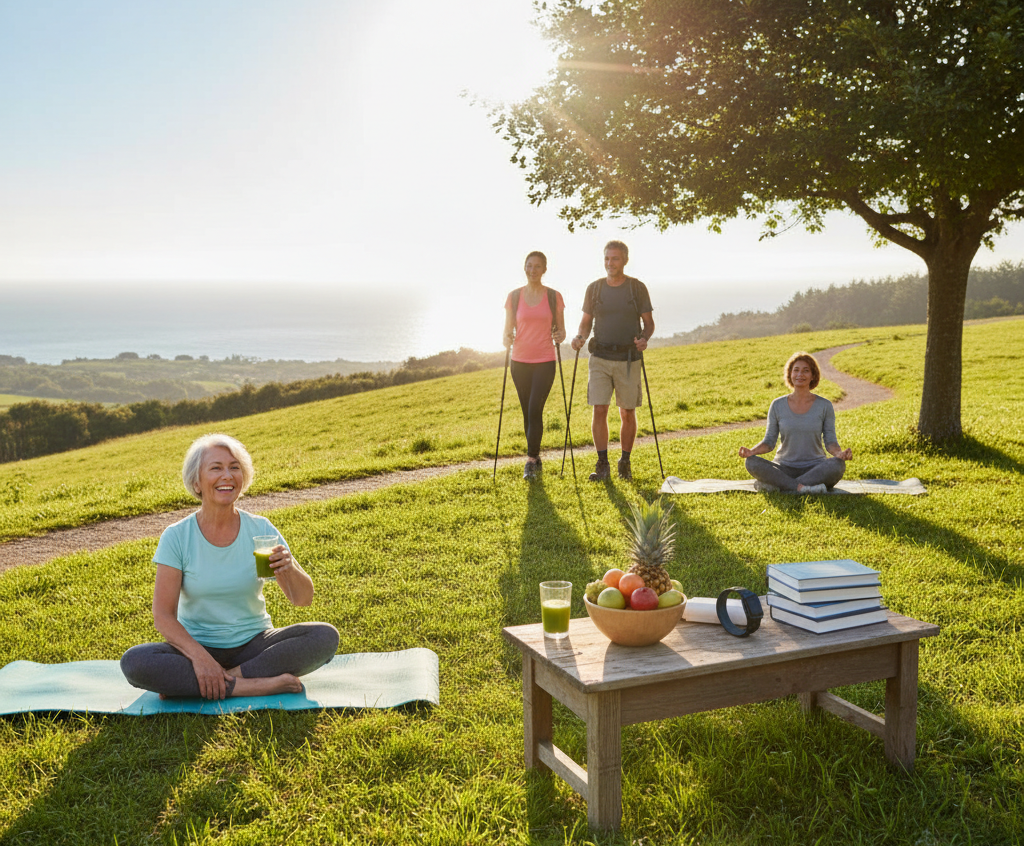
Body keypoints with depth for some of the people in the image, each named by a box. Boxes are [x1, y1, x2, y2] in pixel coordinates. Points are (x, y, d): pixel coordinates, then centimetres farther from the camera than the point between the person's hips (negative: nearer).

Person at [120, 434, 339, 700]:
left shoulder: (260, 530, -3)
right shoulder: (176, 537, -7)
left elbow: (303, 599, -2)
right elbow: (163, 615, -12)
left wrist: (290, 570, -25)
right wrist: (199, 656, -28)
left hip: (254, 644, 1)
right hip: (197, 646, -1)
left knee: (326, 636, -22)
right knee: (134, 662, -30)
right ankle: (256, 685, -26)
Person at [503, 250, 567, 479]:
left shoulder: (554, 297, 2)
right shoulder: (514, 296, 5)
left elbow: (561, 330, 7)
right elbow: (508, 329, 7)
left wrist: (560, 337, -15)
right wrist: (507, 339, -15)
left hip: (544, 361, -2)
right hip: (520, 361, 2)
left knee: (535, 410, -12)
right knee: (527, 412, 8)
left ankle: (531, 461, -8)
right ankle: (535, 456, 23)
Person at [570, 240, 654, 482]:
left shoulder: (638, 288, 0)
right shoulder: (594, 288, 4)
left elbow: (649, 322, 4)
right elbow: (587, 320, 12)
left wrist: (644, 339, -17)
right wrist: (580, 337, -9)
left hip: (628, 359, -1)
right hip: (600, 358, 1)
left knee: (627, 414, 5)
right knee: (599, 410, -8)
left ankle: (625, 464, 20)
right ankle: (602, 465, -1)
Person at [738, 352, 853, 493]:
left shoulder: (824, 406, 1)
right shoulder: (778, 405, 3)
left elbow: (830, 442, 0)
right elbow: (769, 442, 4)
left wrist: (840, 453, -23)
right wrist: (752, 451, -17)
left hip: (816, 469, 0)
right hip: (785, 468, 0)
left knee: (838, 464, -34)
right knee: (752, 462, -26)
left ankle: (774, 485, -34)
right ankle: (801, 487, -33)